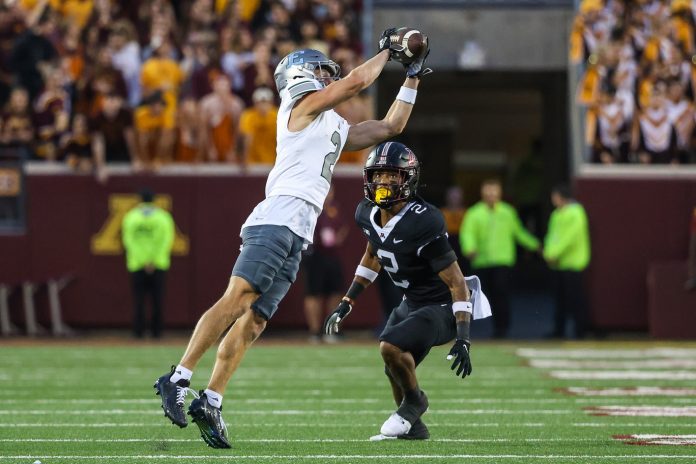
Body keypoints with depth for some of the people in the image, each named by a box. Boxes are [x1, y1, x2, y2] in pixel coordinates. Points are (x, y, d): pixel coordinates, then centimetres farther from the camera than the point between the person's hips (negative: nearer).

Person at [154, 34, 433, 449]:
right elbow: (356, 81, -2)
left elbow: (391, 126, 38)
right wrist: (386, 52, 13)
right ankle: (178, 379, -25)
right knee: (237, 299, -20)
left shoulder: (338, 128, 30)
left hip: (298, 238, 9)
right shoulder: (304, 106, 6)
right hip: (279, 217, -9)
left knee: (254, 321, 0)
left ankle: (210, 404, -4)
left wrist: (412, 79, 35)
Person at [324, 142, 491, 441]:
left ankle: (414, 401, 3)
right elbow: (372, 257, 16)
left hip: (442, 307, -9)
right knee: (396, 371, 16)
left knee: (391, 347, -25)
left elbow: (457, 282, -25)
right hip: (412, 303, 9)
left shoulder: (423, 224, -30)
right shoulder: (368, 214, -6)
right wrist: (346, 304, 14)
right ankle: (412, 427, 39)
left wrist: (463, 339, -30)